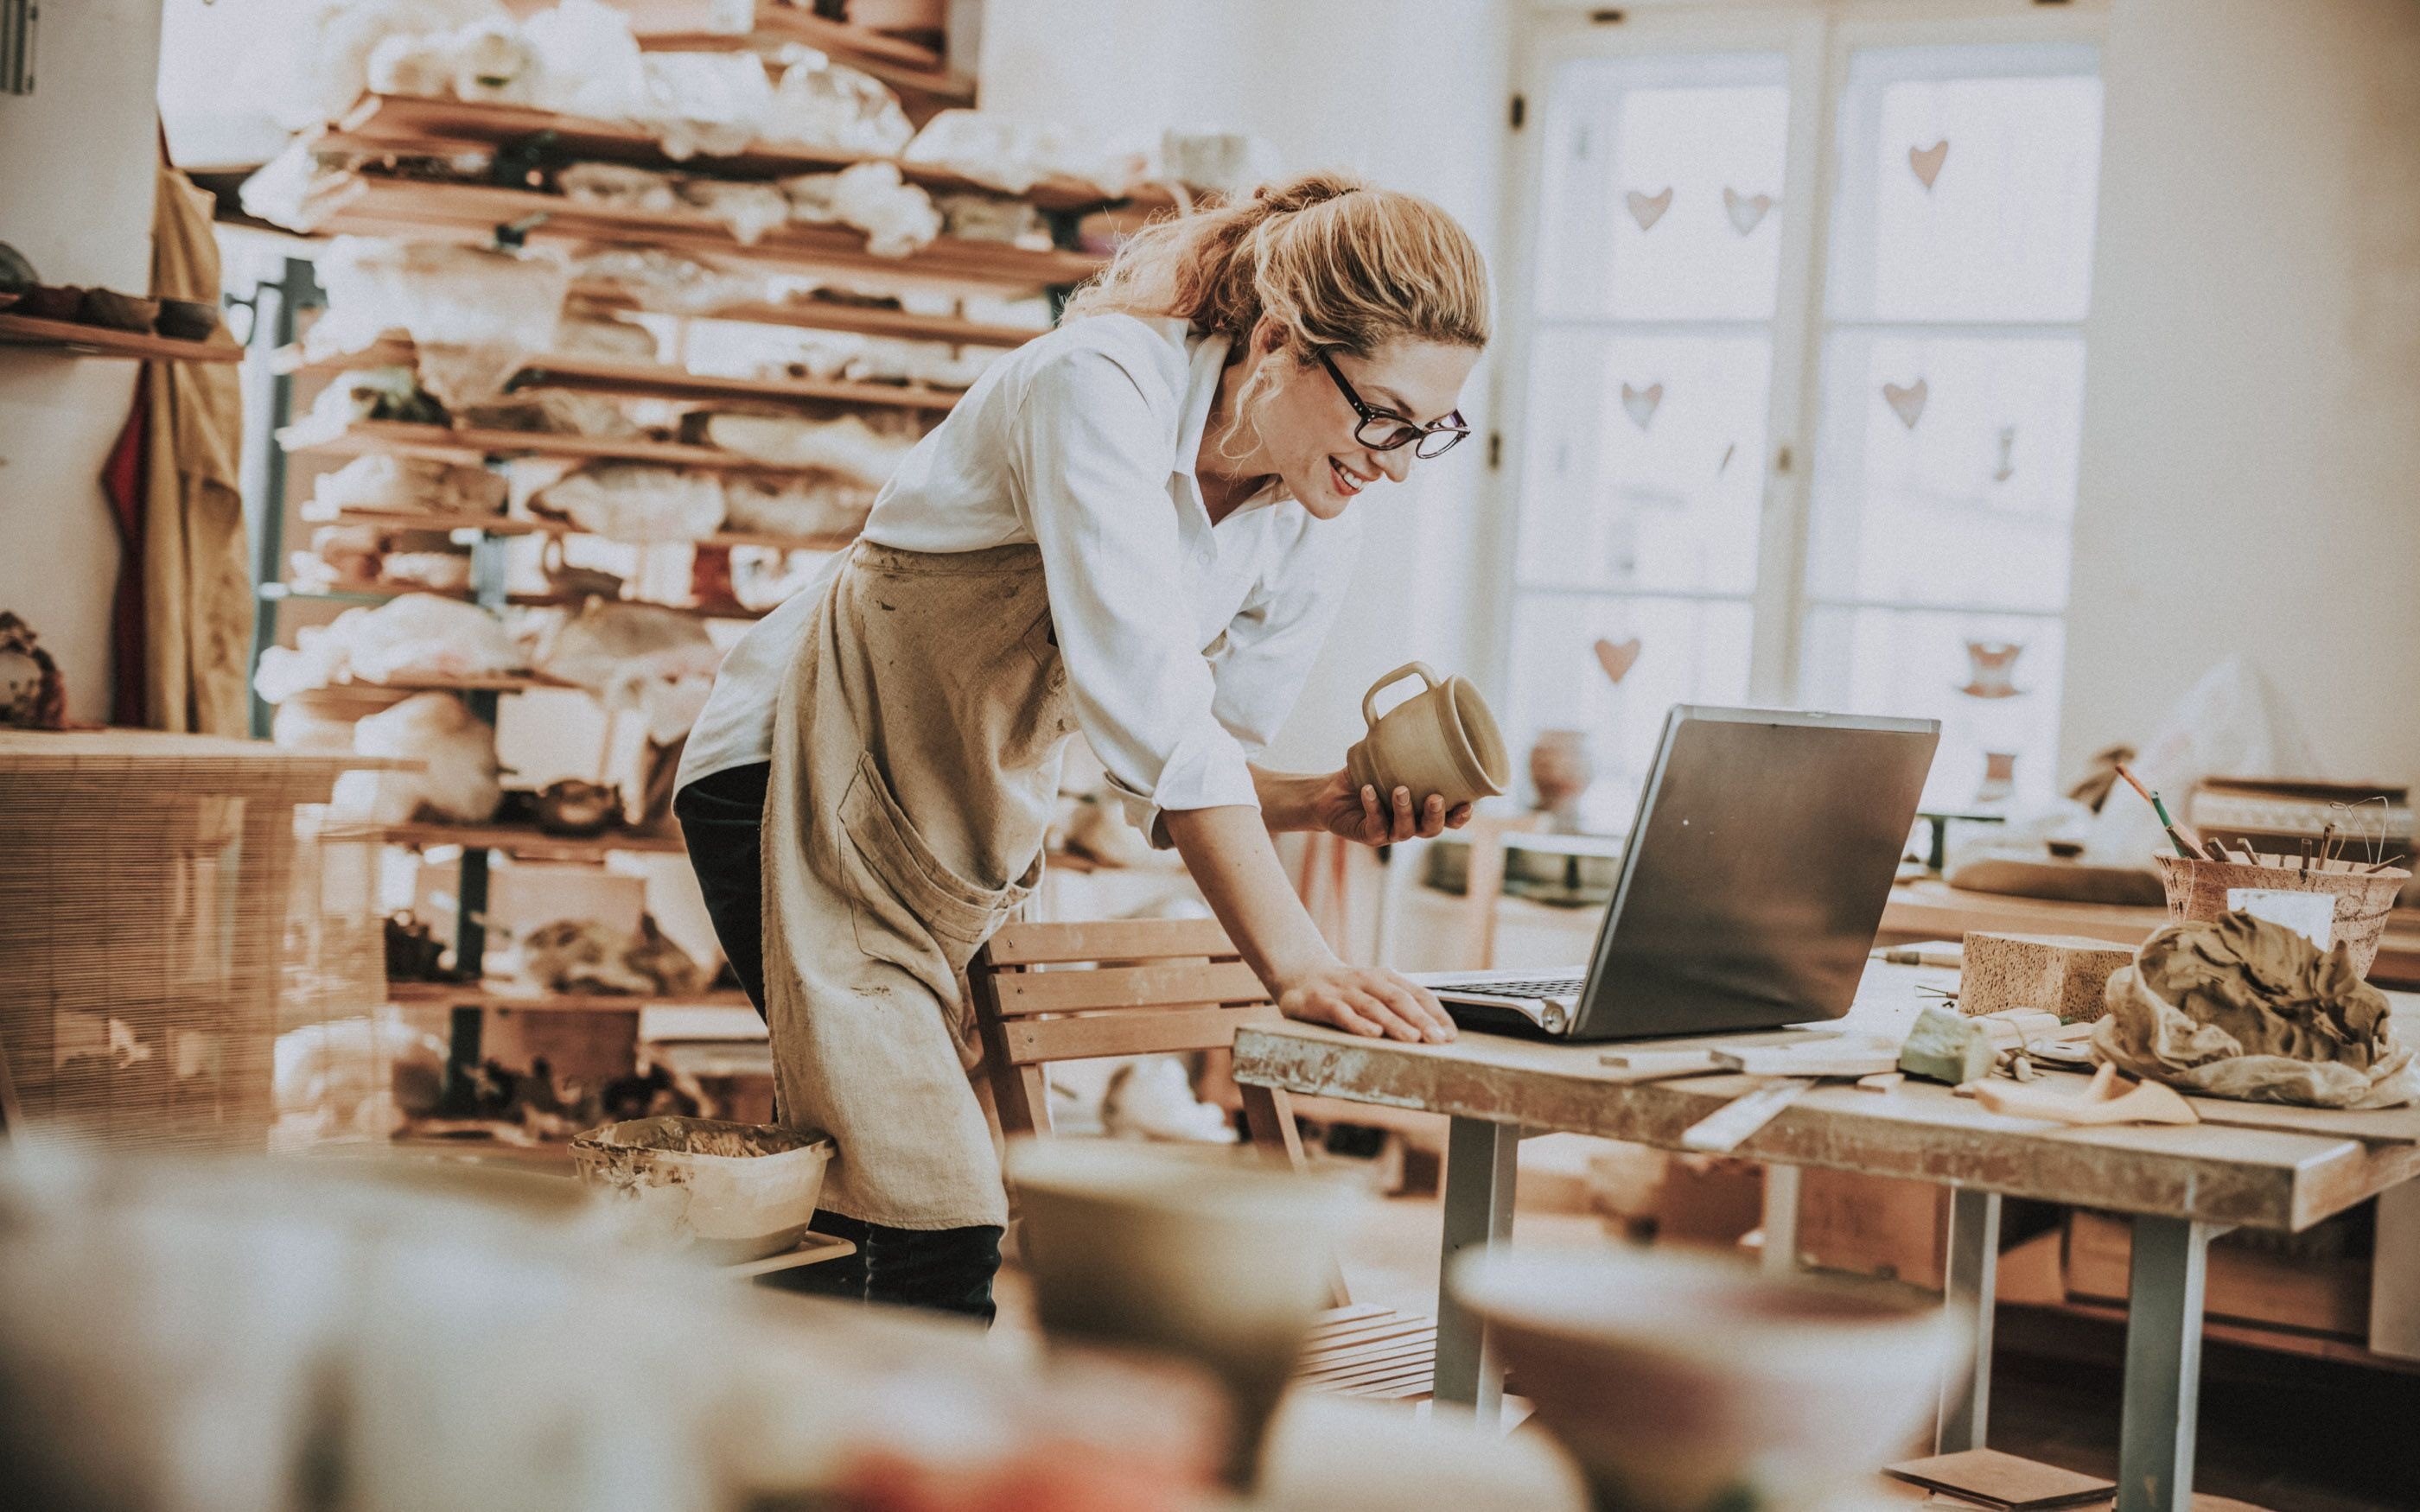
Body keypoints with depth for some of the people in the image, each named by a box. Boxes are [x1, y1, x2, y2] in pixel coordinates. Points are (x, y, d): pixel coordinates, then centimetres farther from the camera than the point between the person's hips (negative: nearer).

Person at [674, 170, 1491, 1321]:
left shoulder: (1315, 535, -3)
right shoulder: (1103, 386, -25)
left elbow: (1182, 770, 4)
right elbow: (1146, 707, -35)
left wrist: (1323, 803, -16)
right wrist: (1297, 964, -40)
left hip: (970, 827, 8)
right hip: (805, 775, -7)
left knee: (863, 1232, 8)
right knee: (936, 1231, -17)